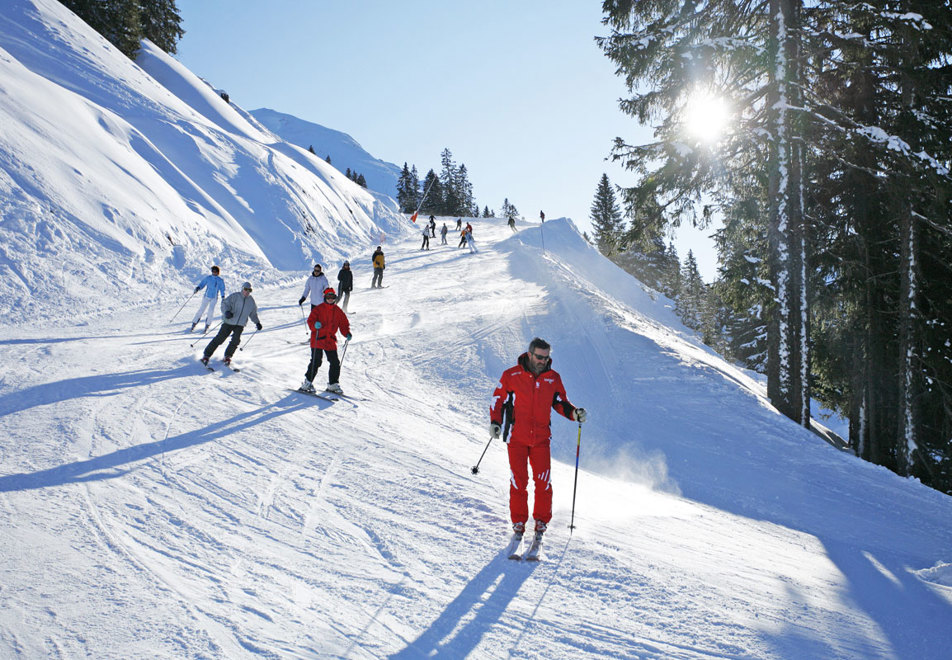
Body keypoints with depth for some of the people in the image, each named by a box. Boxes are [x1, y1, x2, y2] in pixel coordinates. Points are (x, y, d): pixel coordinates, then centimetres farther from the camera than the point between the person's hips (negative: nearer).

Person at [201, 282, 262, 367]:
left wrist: (257, 322, 11)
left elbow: (253, 314, 22)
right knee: (220, 338, -9)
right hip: (229, 322, -3)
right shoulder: (235, 296, -6)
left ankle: (227, 357, 6)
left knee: (236, 340, -14)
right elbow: (225, 304, -10)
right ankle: (206, 355, 0)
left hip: (240, 325, 3)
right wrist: (227, 312, -30)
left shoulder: (251, 301, 8)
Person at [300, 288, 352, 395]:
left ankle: (333, 384, 17)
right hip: (318, 339, -4)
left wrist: (347, 333, -2)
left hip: (330, 341, 4)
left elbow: (344, 324, 15)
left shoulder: (338, 311, 10)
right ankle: (307, 383, 5)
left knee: (335, 362, 3)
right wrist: (315, 325, -30)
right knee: (316, 362, -7)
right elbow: (310, 321, -8)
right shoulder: (318, 309, -3)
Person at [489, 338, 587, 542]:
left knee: (543, 480, -3)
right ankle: (518, 521, 11)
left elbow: (560, 402, 14)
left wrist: (574, 413, -4)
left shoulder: (553, 378, 4)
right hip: (516, 437, -2)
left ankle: (541, 520, 13)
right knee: (519, 480, -3)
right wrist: (495, 422, -9)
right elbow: (498, 400, 4)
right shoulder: (511, 376, -4)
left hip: (541, 437, 2)